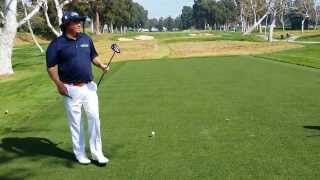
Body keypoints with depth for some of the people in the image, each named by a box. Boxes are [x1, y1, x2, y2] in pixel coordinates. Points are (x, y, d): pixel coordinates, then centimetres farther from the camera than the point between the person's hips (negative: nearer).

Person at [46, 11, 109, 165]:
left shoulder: (86, 39, 8)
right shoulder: (57, 44, -7)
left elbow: (93, 56, 18)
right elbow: (51, 66, -6)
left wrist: (101, 65, -2)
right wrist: (59, 84, -14)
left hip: (89, 87, 4)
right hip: (71, 89, -4)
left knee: (94, 118, 1)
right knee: (76, 123, 5)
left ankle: (97, 153, 12)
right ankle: (80, 154, 20)